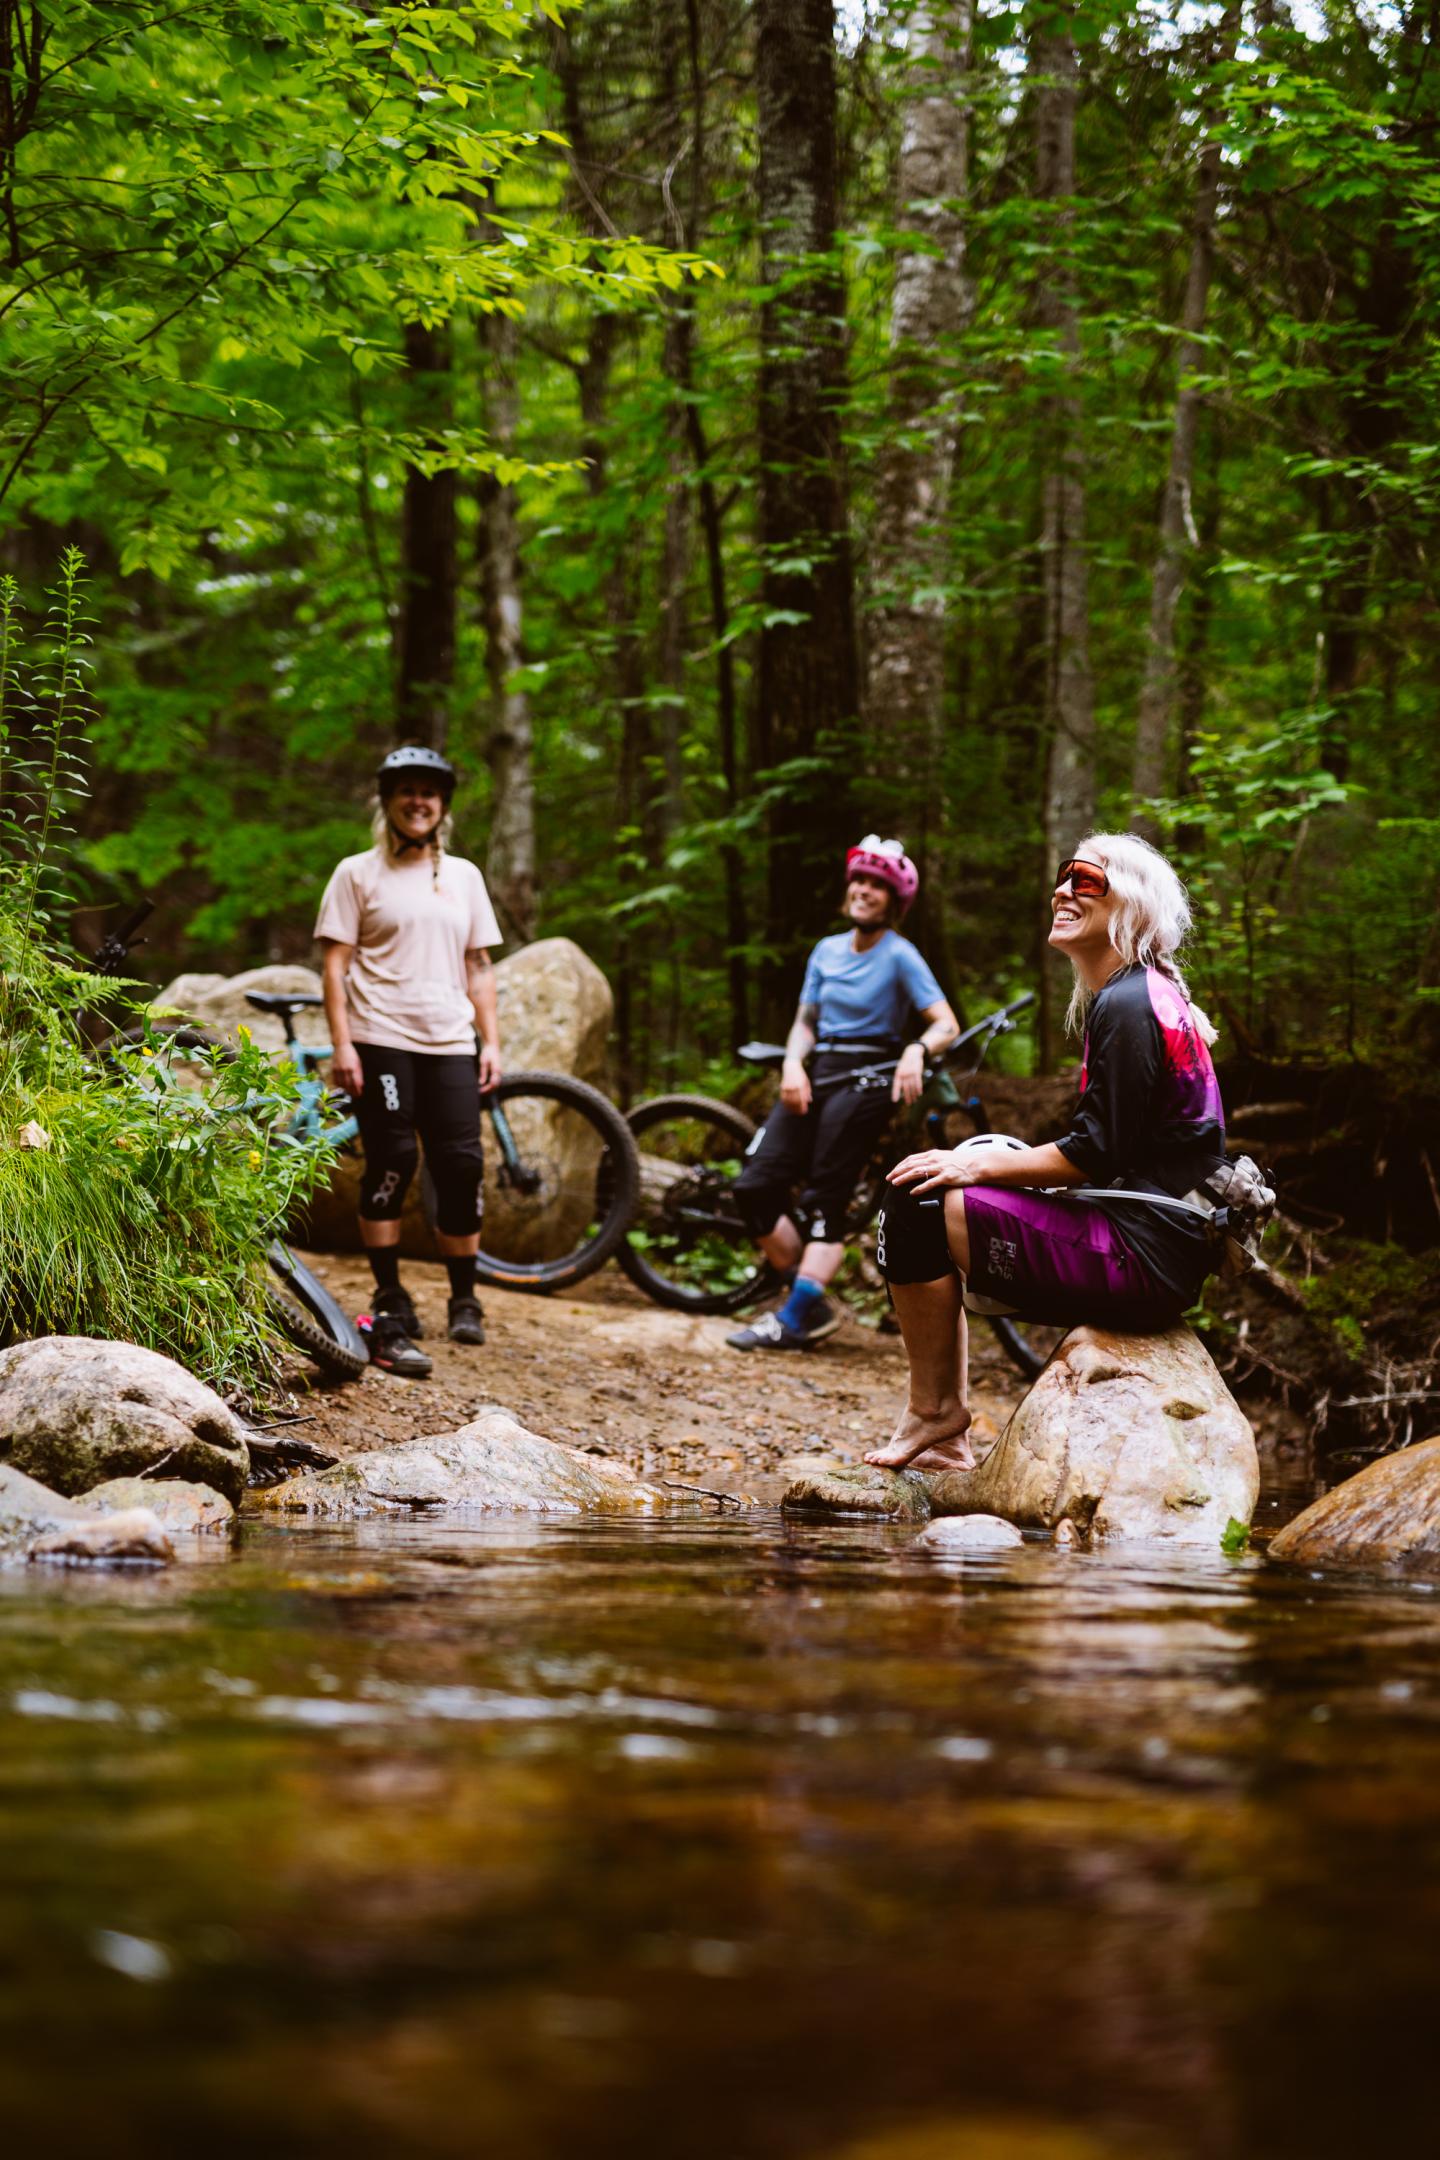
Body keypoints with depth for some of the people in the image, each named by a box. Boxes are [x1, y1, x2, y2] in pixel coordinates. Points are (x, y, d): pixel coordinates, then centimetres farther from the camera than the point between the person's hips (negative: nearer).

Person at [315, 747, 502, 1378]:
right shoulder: (358, 874, 5)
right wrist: (342, 1043, -9)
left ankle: (464, 1299, 10)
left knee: (462, 1165, -4)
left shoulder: (463, 877, 17)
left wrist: (491, 1040, 9)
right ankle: (390, 1314, -2)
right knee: (391, 1166, -7)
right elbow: (336, 963, 0)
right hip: (381, 1040, -3)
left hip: (449, 1043, 3)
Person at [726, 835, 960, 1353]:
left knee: (823, 1204, -12)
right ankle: (813, 1307, 3)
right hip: (816, 1076, 6)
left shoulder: (899, 955, -4)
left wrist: (917, 1050, -33)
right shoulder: (827, 951, 14)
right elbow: (805, 1022, 15)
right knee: (754, 1187, -6)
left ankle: (794, 1320, -10)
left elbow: (947, 1024, -12)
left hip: (866, 1081, -6)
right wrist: (792, 1064, -5)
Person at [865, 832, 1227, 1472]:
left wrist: (976, 1166, -10)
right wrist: (977, 1160, 12)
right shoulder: (1138, 996, 18)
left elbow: (1097, 1153, -18)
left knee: (916, 1207, -12)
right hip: (1157, 1252, 11)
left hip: (1143, 1253, -11)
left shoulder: (1127, 1005, -14)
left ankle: (932, 1412, 0)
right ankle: (946, 1442, 14)